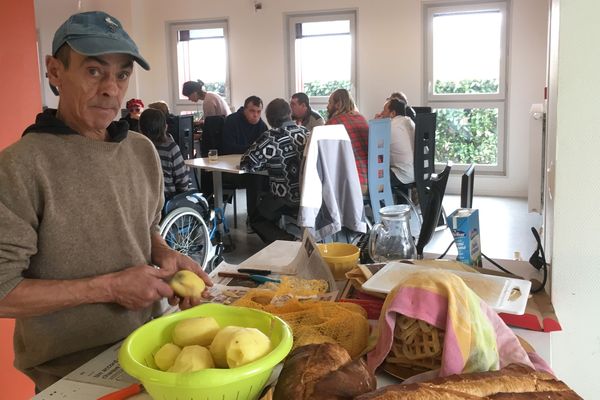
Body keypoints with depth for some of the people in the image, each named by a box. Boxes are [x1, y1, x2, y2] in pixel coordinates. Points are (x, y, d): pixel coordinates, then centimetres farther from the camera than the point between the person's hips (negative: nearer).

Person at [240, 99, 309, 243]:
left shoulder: (270, 138, -14)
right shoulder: (306, 133, 3)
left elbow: (246, 164, -11)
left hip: (286, 201, -6)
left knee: (256, 219, 19)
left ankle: (288, 242, -4)